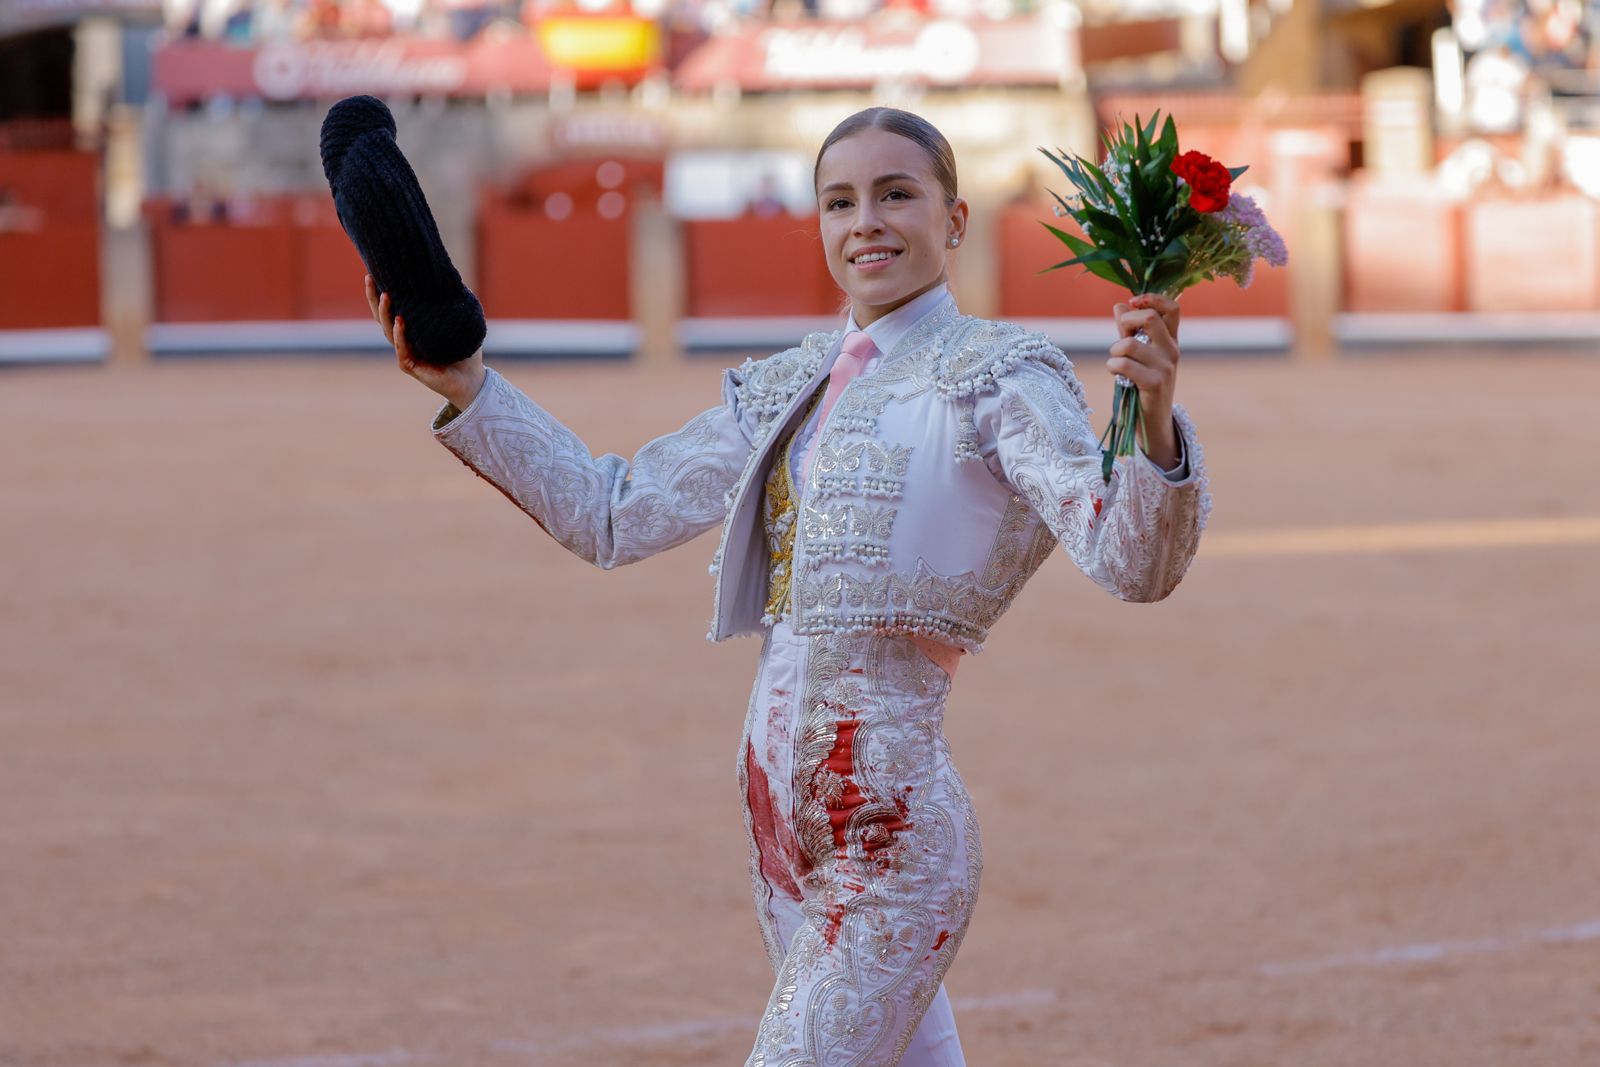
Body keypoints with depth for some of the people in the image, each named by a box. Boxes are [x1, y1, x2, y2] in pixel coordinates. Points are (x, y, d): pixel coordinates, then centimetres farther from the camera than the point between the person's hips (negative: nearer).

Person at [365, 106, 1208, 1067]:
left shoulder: (997, 378, -6)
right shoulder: (787, 391, 15)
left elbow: (1130, 560, -19)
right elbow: (610, 515, 21)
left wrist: (1155, 424, -39)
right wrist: (465, 388, 15)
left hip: (891, 836, -7)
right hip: (787, 824, 7)